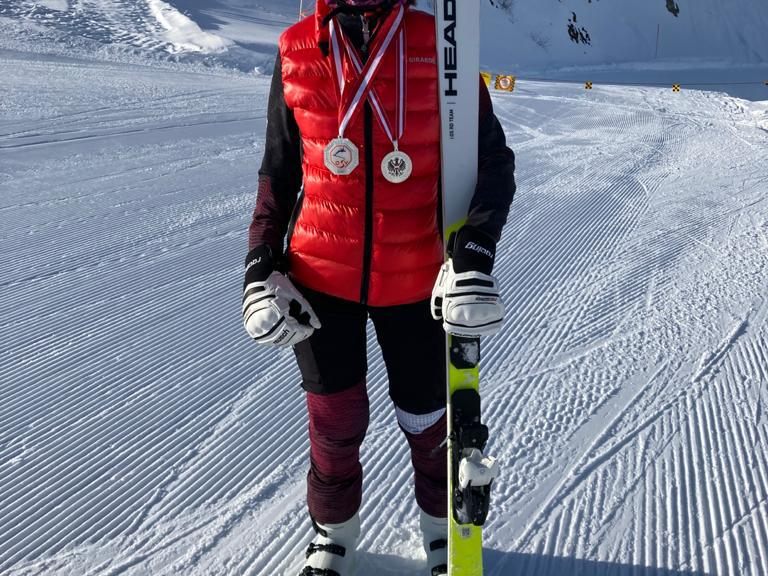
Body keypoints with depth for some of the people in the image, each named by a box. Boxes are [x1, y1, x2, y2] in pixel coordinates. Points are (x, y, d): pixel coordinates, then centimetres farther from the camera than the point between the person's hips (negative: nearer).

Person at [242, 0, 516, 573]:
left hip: (415, 282, -1)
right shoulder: (296, 51, 0)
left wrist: (474, 254, -20)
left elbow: (492, 160, -6)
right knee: (335, 422, 12)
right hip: (319, 278, 1)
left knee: (427, 418, 14)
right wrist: (262, 265, 1)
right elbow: (278, 170, 7)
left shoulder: (437, 46, -7)